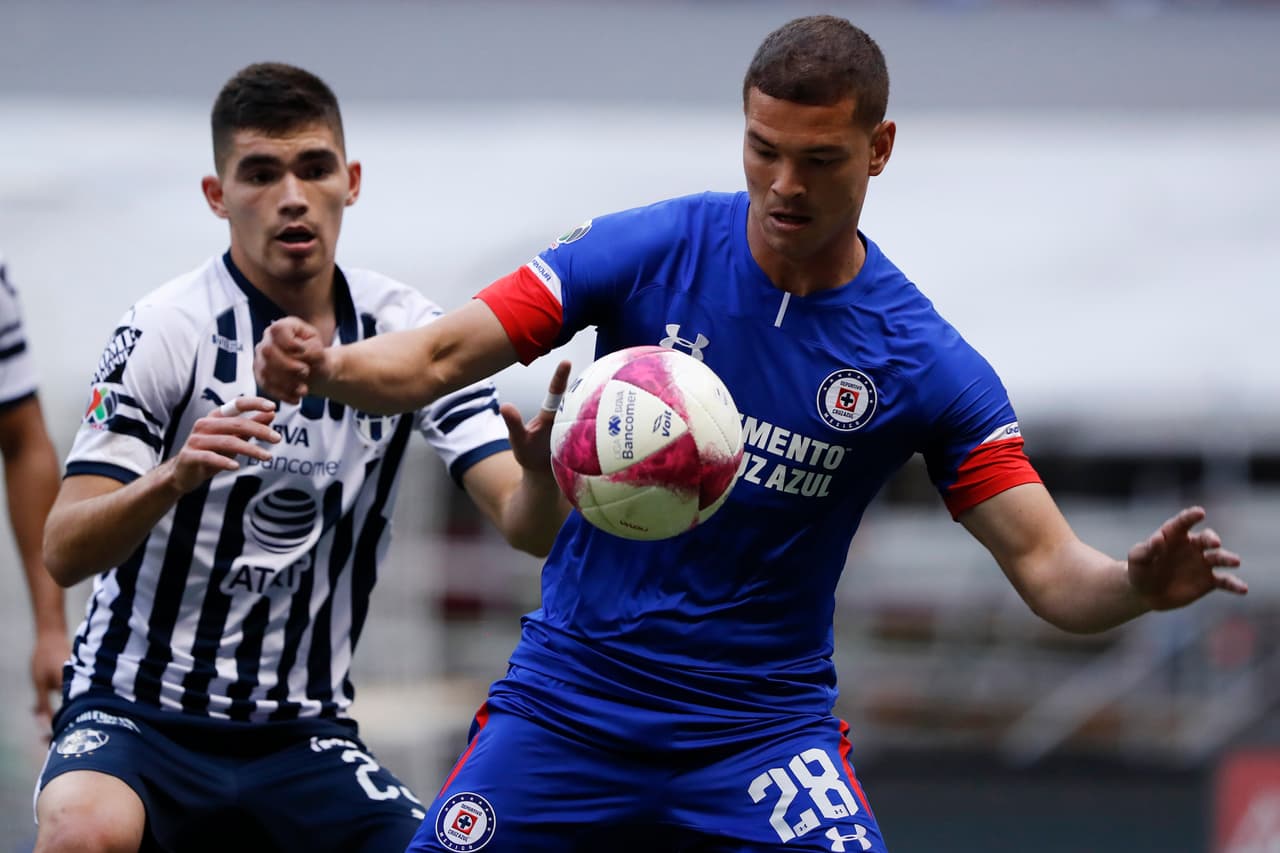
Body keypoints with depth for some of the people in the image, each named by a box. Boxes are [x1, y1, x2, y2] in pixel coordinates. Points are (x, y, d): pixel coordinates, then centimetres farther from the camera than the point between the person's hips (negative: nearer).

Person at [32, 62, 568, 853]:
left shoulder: (409, 329, 0)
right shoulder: (167, 331, -12)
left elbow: (525, 526, -8)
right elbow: (65, 551, -17)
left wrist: (539, 470, -31)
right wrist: (174, 478, -37)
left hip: (300, 734, 4)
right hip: (139, 709, -4)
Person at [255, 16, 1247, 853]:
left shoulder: (926, 363, -8)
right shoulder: (647, 252, -7)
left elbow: (1048, 568, -9)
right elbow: (437, 360, -8)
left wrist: (1138, 584, -32)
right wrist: (325, 364, -29)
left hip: (763, 725, -1)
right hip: (569, 695, 1)